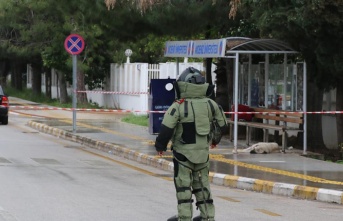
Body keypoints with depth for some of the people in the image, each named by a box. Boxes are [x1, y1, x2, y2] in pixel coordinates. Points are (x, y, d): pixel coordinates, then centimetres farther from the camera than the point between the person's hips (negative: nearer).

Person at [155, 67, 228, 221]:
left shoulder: (178, 106, -15)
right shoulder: (210, 104, 1)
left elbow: (166, 129, -19)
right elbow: (222, 124, 13)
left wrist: (160, 146, -2)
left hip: (183, 152, -5)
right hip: (203, 151, 5)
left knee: (183, 185, 3)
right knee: (202, 183, 16)